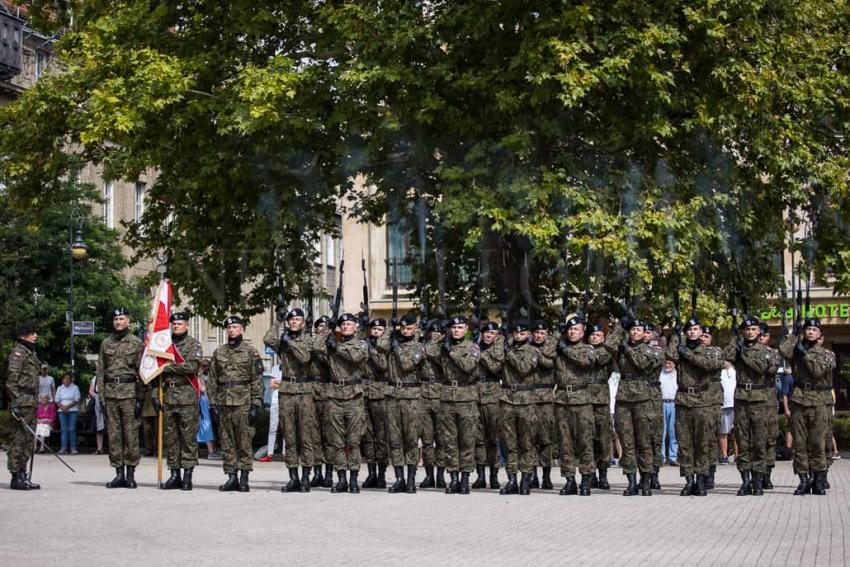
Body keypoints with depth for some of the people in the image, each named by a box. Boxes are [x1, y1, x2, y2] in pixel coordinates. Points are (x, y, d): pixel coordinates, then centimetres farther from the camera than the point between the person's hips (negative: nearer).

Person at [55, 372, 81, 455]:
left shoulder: (75, 388, 4)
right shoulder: (59, 388, 14)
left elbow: (76, 400, -3)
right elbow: (57, 401, 8)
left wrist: (67, 406, -13)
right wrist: (62, 407, -11)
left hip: (73, 410, -2)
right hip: (62, 411, 2)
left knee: (72, 429, -9)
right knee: (64, 429, -3)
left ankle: (73, 448, -7)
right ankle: (64, 448, -7)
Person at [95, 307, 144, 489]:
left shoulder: (137, 343, 3)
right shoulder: (106, 343, 13)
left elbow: (142, 372, 0)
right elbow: (100, 371, 12)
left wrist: (140, 398, -6)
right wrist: (101, 395, 3)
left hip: (129, 392, -3)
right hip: (110, 392, 3)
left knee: (131, 433, -4)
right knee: (113, 434, 3)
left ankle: (130, 474, 1)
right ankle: (119, 474, 8)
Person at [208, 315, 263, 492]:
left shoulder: (251, 352, 2)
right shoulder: (218, 352, 13)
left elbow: (257, 380, -2)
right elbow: (213, 380, 14)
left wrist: (256, 405, -9)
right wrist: (213, 403, 5)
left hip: (244, 403, -4)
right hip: (224, 403, 4)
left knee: (244, 442, -4)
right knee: (227, 442, 4)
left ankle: (244, 478, 0)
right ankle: (231, 477, 9)